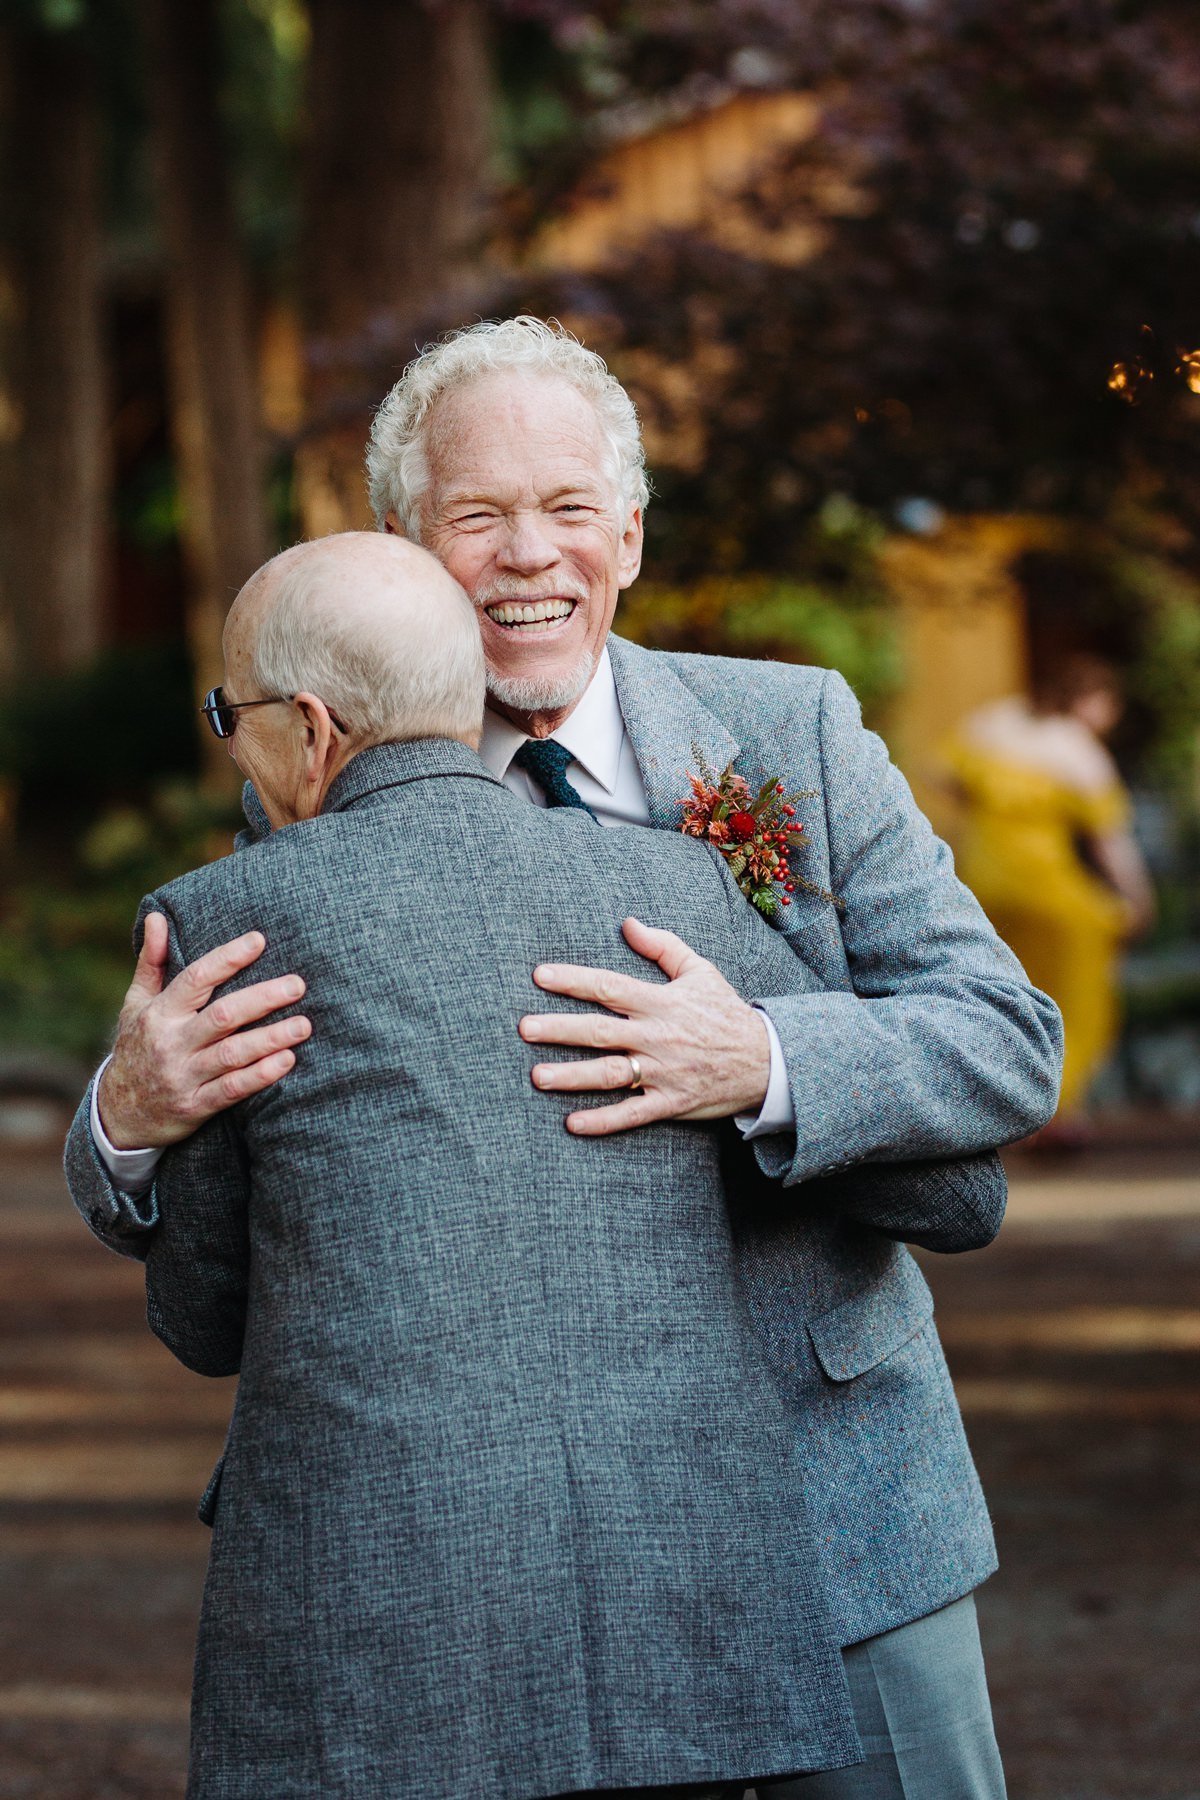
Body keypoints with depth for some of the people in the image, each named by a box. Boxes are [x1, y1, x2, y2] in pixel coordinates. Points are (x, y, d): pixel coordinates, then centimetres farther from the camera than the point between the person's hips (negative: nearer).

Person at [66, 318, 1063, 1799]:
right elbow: (167, 1225, -1)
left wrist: (762, 1065, -29)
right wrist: (132, 1112, -27)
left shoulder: (792, 736, -3)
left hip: (832, 1479, 1)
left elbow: (1010, 1048, -8)